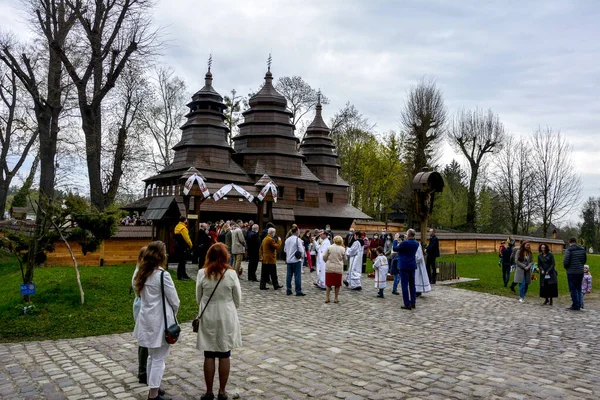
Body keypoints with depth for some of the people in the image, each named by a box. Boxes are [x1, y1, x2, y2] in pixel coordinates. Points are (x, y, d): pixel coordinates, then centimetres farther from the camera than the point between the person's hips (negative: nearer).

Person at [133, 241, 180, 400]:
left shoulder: (142, 274, 3)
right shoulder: (163, 275, -18)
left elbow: (140, 294, 10)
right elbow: (174, 301, -13)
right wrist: (172, 314, 7)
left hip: (147, 319, 7)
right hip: (160, 321, -7)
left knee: (152, 356, 20)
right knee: (159, 359, 2)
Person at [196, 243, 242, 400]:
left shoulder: (202, 274, -9)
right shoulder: (231, 274, -12)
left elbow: (198, 298, 1)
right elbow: (238, 299, -2)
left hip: (208, 318, 1)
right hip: (226, 318, 0)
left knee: (209, 356, 10)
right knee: (224, 355, 10)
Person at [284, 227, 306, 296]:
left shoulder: (287, 239, 7)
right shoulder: (298, 239, -12)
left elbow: (285, 249, 14)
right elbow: (301, 250, -15)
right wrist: (302, 256, 3)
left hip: (288, 260, 6)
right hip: (296, 260, -6)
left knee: (289, 275, 9)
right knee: (297, 276, -3)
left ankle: (288, 290, 13)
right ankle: (298, 291, -2)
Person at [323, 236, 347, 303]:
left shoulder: (329, 248, -3)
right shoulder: (343, 249, 0)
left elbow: (324, 257, 0)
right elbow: (344, 260, 9)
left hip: (329, 268, 0)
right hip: (339, 269, 0)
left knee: (328, 284, 9)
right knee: (337, 284, 11)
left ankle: (327, 298, 10)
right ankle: (336, 298, 15)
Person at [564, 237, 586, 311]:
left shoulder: (568, 250, -14)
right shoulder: (582, 249, 5)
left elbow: (565, 261, -18)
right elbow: (585, 260, 12)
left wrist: (566, 267, 2)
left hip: (571, 272, -6)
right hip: (580, 272, 6)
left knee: (573, 289, 1)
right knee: (578, 288, 15)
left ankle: (575, 306, 2)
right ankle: (579, 305, 18)